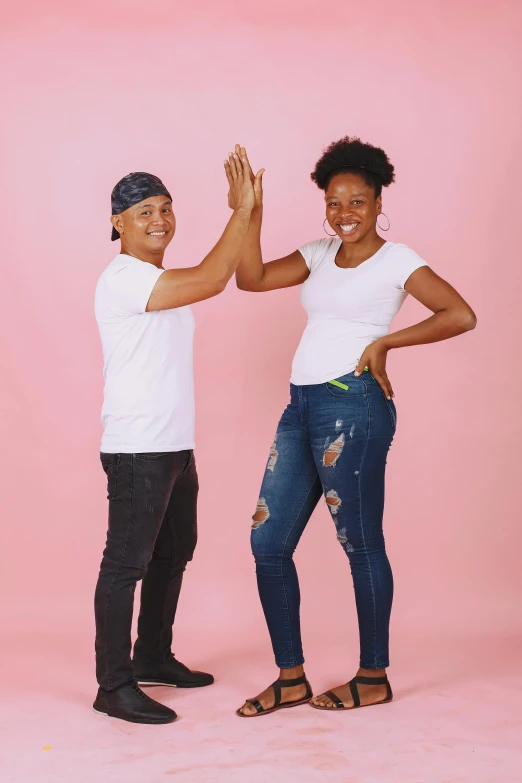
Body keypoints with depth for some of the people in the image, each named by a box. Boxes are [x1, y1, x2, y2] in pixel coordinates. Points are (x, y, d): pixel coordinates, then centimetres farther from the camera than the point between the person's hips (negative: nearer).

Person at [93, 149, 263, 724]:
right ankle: (114, 686, 4)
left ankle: (153, 658, 33)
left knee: (173, 555, 18)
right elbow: (211, 280, -24)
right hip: (137, 450, -10)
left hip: (176, 445, 10)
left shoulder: (162, 282, 17)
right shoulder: (122, 279, -16)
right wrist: (242, 208, -19)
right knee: (127, 562, -4)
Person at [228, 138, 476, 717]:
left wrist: (384, 342, -10)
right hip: (302, 407, 7)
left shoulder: (396, 259, -3)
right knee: (267, 541, 6)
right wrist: (250, 215, -6)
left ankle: (374, 678, 18)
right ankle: (291, 679, 16)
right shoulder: (320, 254, 15)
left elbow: (462, 315, -11)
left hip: (352, 405, -7)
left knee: (361, 544, 2)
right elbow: (252, 279, 5)